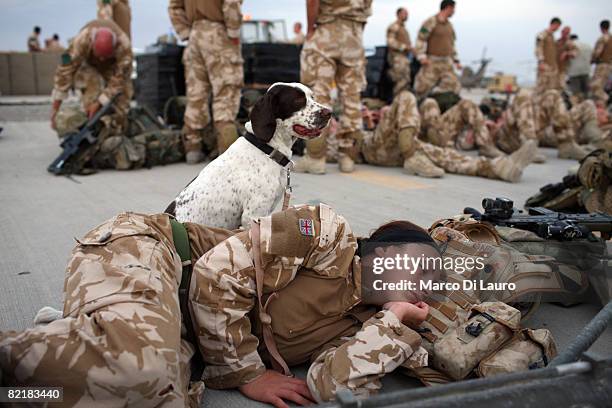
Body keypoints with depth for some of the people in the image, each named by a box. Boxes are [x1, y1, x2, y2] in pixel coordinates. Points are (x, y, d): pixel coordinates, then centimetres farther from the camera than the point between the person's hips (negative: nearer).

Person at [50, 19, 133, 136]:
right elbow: (65, 70, -37)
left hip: (113, 66, 1)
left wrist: (99, 103, -40)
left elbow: (118, 79, -36)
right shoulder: (81, 41, -42)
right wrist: (56, 105, -36)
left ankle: (117, 132, 1)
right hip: (88, 64, -1)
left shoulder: (124, 45, -41)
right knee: (92, 89, -25)